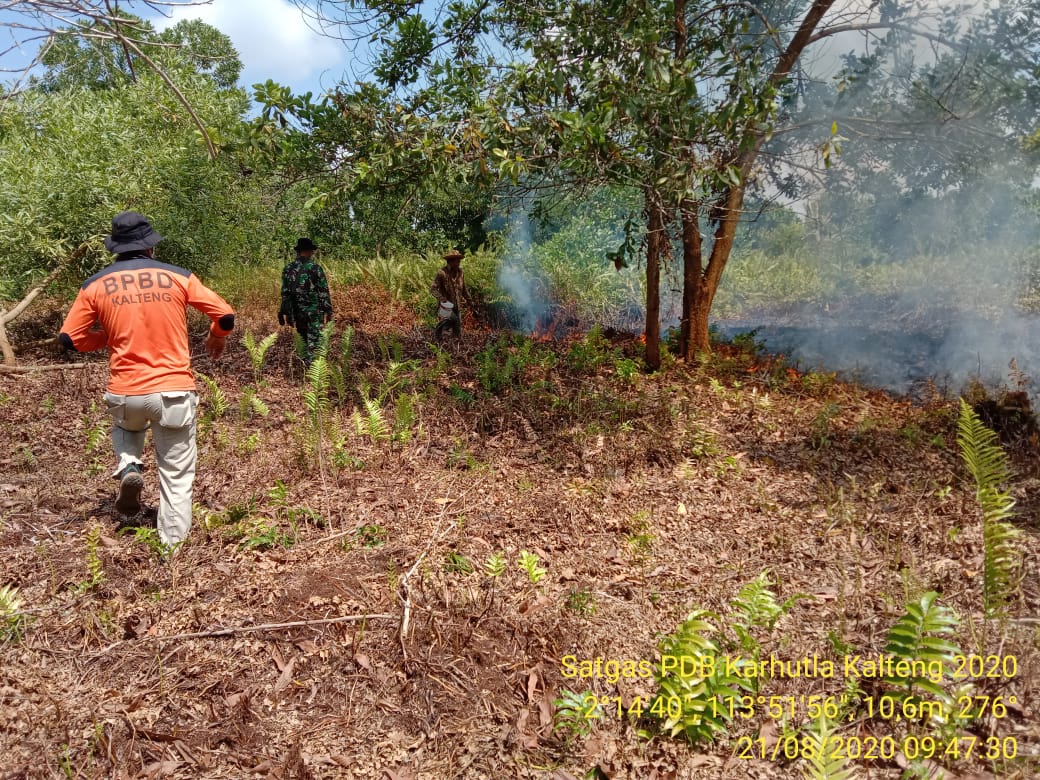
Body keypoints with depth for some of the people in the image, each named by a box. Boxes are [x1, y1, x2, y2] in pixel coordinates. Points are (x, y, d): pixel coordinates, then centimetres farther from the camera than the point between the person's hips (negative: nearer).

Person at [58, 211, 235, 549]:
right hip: (174, 391, -1)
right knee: (176, 475, 10)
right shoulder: (179, 277, -1)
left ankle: (128, 468, 9)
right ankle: (173, 546, 12)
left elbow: (69, 339, 4)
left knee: (126, 427, 36)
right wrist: (216, 338, 19)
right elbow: (225, 316, -2)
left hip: (124, 394, 1)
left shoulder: (95, 285, 2)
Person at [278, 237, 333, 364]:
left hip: (297, 311, 4)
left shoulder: (288, 269, 2)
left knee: (303, 340, 19)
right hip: (315, 311, -4)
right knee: (314, 341, -1)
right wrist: (328, 310, -3)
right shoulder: (315, 268, -10)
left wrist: (285, 313, 10)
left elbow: (285, 293, 4)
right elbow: (324, 292, -10)